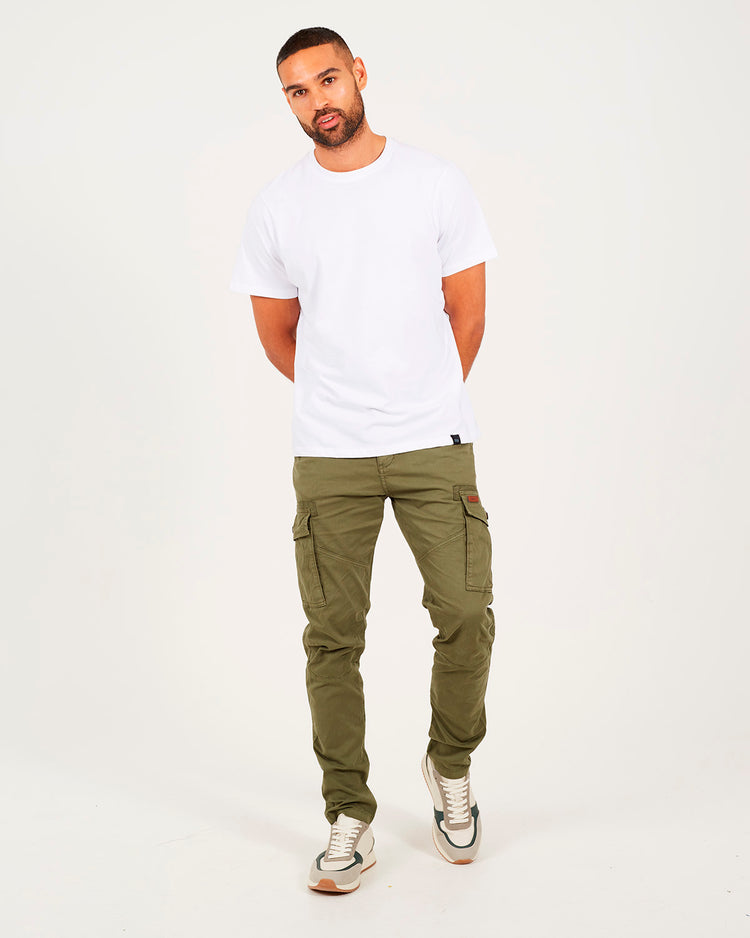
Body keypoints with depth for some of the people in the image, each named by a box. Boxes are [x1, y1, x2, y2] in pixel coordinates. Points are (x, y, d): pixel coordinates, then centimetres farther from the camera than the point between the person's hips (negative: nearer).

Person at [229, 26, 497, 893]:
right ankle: (350, 821, 14)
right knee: (333, 637, 1)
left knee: (466, 617, -2)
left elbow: (467, 311, 8)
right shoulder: (276, 206, 4)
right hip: (328, 456, 1)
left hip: (435, 445, 0)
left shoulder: (437, 182, 2)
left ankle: (451, 765, 26)